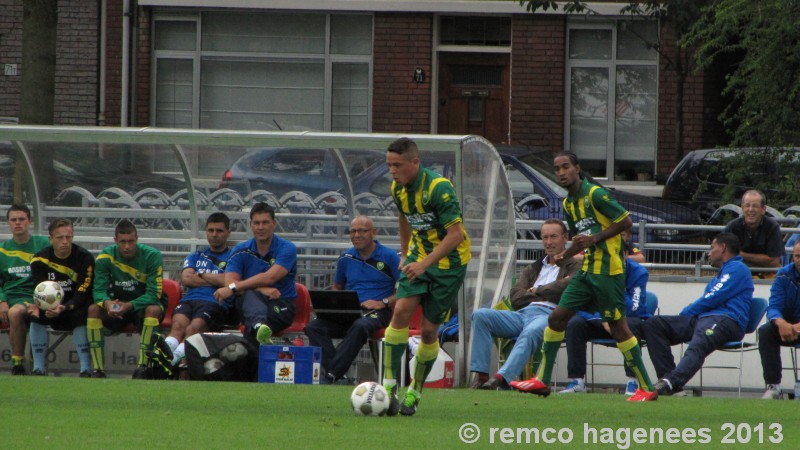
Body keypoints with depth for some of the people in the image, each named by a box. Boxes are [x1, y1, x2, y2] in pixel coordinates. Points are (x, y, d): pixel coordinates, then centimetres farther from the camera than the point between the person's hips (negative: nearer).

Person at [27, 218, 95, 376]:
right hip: (51, 308, 2)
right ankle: (38, 368, -21)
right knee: (36, 316, -27)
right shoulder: (40, 259, -6)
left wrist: (65, 308, -38)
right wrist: (37, 306, -35)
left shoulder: (84, 258, -14)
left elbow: (83, 293, -20)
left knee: (81, 315, -34)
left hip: (76, 307, -2)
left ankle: (86, 369, -30)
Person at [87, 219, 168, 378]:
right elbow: (99, 290, -13)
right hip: (117, 304, 2)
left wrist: (129, 305, -37)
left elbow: (153, 294, -20)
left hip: (144, 305, -2)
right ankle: (98, 370, -30)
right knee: (93, 309, -27)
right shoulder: (105, 257, -9)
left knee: (154, 310, -37)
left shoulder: (152, 256, -16)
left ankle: (142, 368, -38)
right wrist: (107, 303, -38)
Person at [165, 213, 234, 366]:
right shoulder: (195, 257, 31)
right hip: (189, 300, 3)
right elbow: (186, 279, 12)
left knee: (193, 328, -35)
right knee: (178, 325, -32)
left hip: (215, 303, -3)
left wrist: (202, 275, 11)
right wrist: (217, 280, 6)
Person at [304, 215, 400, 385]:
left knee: (360, 326, -41)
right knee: (314, 327, -24)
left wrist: (383, 303, -12)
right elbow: (337, 287, 29)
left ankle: (332, 374, -38)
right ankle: (336, 376, -36)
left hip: (376, 312, -5)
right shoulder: (346, 258, 16)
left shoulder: (389, 257, 2)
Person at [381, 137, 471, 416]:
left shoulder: (439, 188, -25)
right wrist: (405, 255, 23)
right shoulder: (398, 188, -2)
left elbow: (456, 234, -27)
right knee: (401, 310, -16)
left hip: (449, 262, -5)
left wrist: (425, 264, -33)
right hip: (418, 256, 5)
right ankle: (389, 386, -18)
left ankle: (415, 392, 14)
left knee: (429, 328, -2)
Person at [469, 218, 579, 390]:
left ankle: (503, 378, -56)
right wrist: (546, 293, 4)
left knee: (531, 332, -42)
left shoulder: (574, 266, 16)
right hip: (522, 314, 6)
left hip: (549, 315, -6)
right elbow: (515, 297, 17)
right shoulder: (533, 269, 32)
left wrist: (536, 290, 8)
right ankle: (481, 375, -27)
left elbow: (565, 286, -7)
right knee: (481, 315, -17)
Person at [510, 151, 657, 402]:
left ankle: (646, 388, 1)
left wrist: (594, 239, -16)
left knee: (618, 327, -6)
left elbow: (625, 221, -13)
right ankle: (542, 380, 10)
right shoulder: (568, 203, 14)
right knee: (557, 317, 4)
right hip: (587, 270, 8)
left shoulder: (595, 194, -12)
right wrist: (565, 256, 5)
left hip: (608, 270, -8)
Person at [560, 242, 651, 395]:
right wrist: (602, 320, -29)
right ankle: (577, 381, -22)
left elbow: (633, 309, -25)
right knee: (575, 323, -24)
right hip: (599, 322, 3)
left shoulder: (638, 272, -16)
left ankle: (633, 382, -32)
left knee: (630, 324, -38)